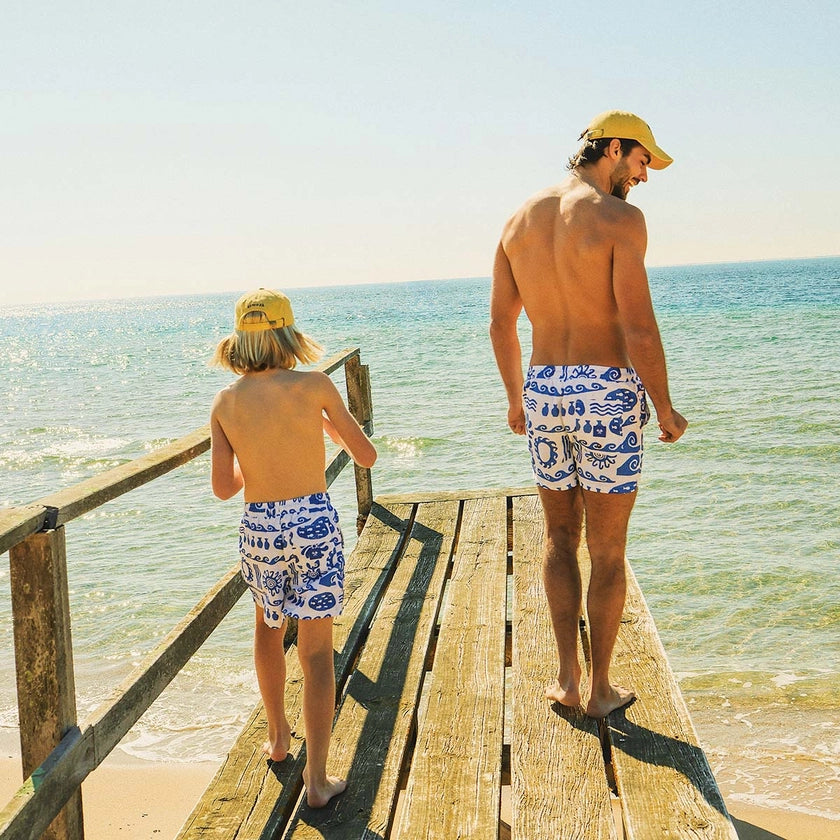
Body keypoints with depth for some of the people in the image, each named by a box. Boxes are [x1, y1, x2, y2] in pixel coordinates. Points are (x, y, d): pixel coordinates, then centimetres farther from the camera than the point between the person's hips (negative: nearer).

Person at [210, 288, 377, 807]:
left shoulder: (226, 402, -1)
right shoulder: (314, 385, -8)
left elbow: (224, 487, 3)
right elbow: (367, 457, -1)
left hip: (259, 529, 3)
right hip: (315, 523, -2)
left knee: (268, 628, 28)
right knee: (317, 651, 5)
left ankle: (279, 738, 42)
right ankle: (317, 778, 6)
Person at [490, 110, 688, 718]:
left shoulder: (520, 221, 8)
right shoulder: (619, 217, -11)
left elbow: (501, 324, 12)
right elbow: (639, 327, -17)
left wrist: (516, 398, 24)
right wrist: (664, 408, -5)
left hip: (542, 392, 5)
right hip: (607, 394, -5)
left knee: (560, 539, 20)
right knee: (608, 553, 8)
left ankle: (567, 678, 24)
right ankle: (602, 690, 20)